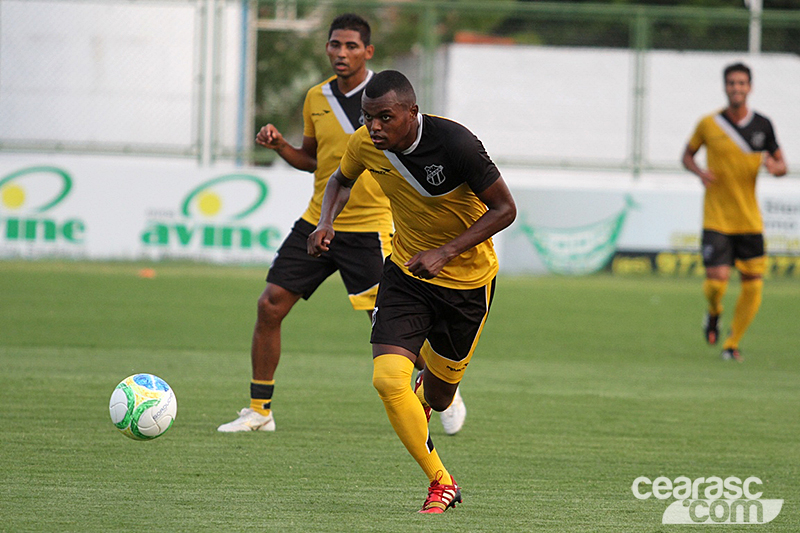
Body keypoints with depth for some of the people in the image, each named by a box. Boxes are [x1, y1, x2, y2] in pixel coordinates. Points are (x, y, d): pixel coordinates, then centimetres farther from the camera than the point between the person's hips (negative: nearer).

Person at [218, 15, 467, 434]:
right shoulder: (317, 98, 7)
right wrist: (279, 146, 1)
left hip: (368, 229, -5)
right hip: (317, 222, 5)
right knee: (270, 305, -4)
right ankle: (259, 411, 6)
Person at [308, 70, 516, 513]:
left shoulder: (455, 144, -27)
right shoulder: (365, 145, -12)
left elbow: (504, 209, -19)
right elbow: (341, 180, 12)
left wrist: (445, 253, -28)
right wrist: (326, 223, -9)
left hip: (467, 279, -3)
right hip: (406, 272, 3)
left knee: (437, 398, 10)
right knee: (388, 378, -19)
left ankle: (429, 388, 52)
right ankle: (441, 484, -1)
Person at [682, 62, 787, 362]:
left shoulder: (762, 125, 1)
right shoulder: (709, 124, -3)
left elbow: (782, 164, 10)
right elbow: (688, 155, 12)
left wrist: (775, 167, -14)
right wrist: (699, 171, -10)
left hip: (750, 221, 2)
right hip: (716, 219, -2)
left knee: (753, 284, -3)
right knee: (716, 281, -14)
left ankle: (732, 343, 17)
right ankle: (714, 314, 22)